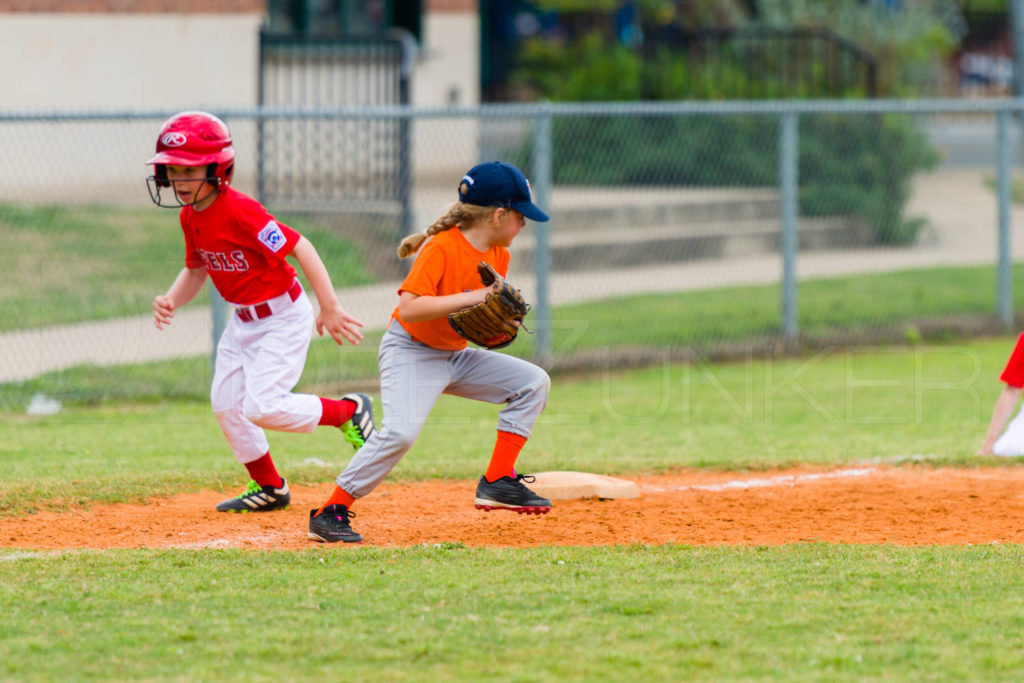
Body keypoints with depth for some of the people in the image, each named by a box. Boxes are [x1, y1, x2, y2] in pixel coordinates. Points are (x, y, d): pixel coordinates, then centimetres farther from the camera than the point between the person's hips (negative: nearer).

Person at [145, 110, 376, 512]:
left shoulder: (240, 212, -27)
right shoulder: (190, 216, 0)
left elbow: (300, 249, -27)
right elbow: (196, 270, 14)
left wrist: (329, 309, -27)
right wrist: (171, 301, -8)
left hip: (283, 317, -9)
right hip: (242, 321, 9)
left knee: (260, 407, -17)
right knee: (226, 405, 9)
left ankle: (348, 411, 6)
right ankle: (268, 487, 27)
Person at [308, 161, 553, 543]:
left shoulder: (499, 256, 4)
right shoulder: (442, 248, -22)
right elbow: (410, 308, -31)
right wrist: (470, 299, -31)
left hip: (455, 355, 8)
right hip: (410, 350, -8)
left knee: (532, 382, 0)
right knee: (400, 432, -28)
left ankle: (497, 483, -1)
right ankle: (330, 513, -21)